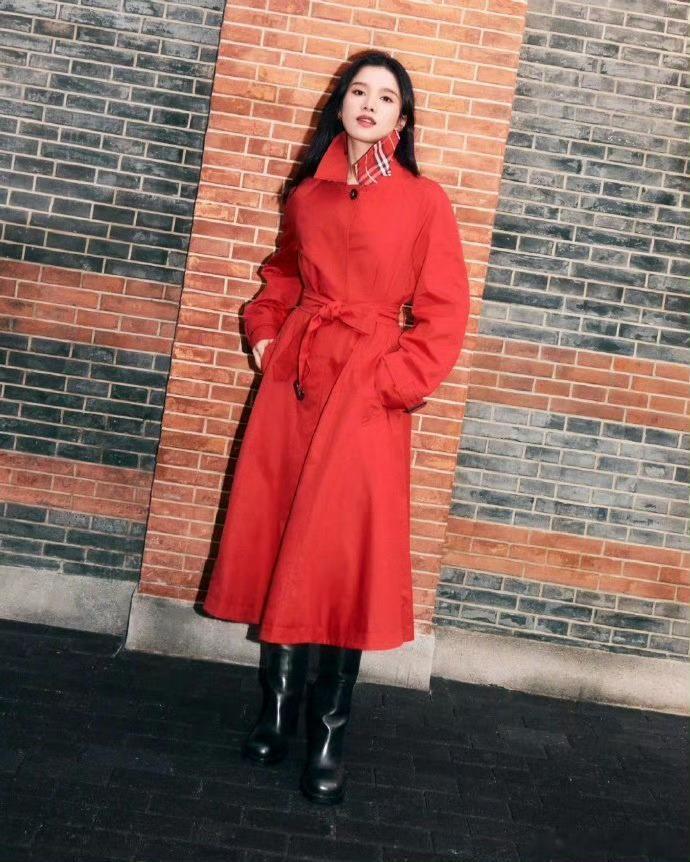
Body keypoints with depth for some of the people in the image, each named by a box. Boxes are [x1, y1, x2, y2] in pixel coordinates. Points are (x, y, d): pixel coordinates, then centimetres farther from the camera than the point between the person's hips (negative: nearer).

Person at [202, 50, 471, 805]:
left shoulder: (424, 201, -2)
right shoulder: (308, 193, 10)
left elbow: (444, 316, -3)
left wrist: (391, 384, -10)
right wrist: (265, 331, 11)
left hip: (367, 393, -4)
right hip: (292, 377, 4)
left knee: (343, 556, -3)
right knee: (281, 544, 7)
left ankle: (329, 733, 11)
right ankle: (277, 710, 24)